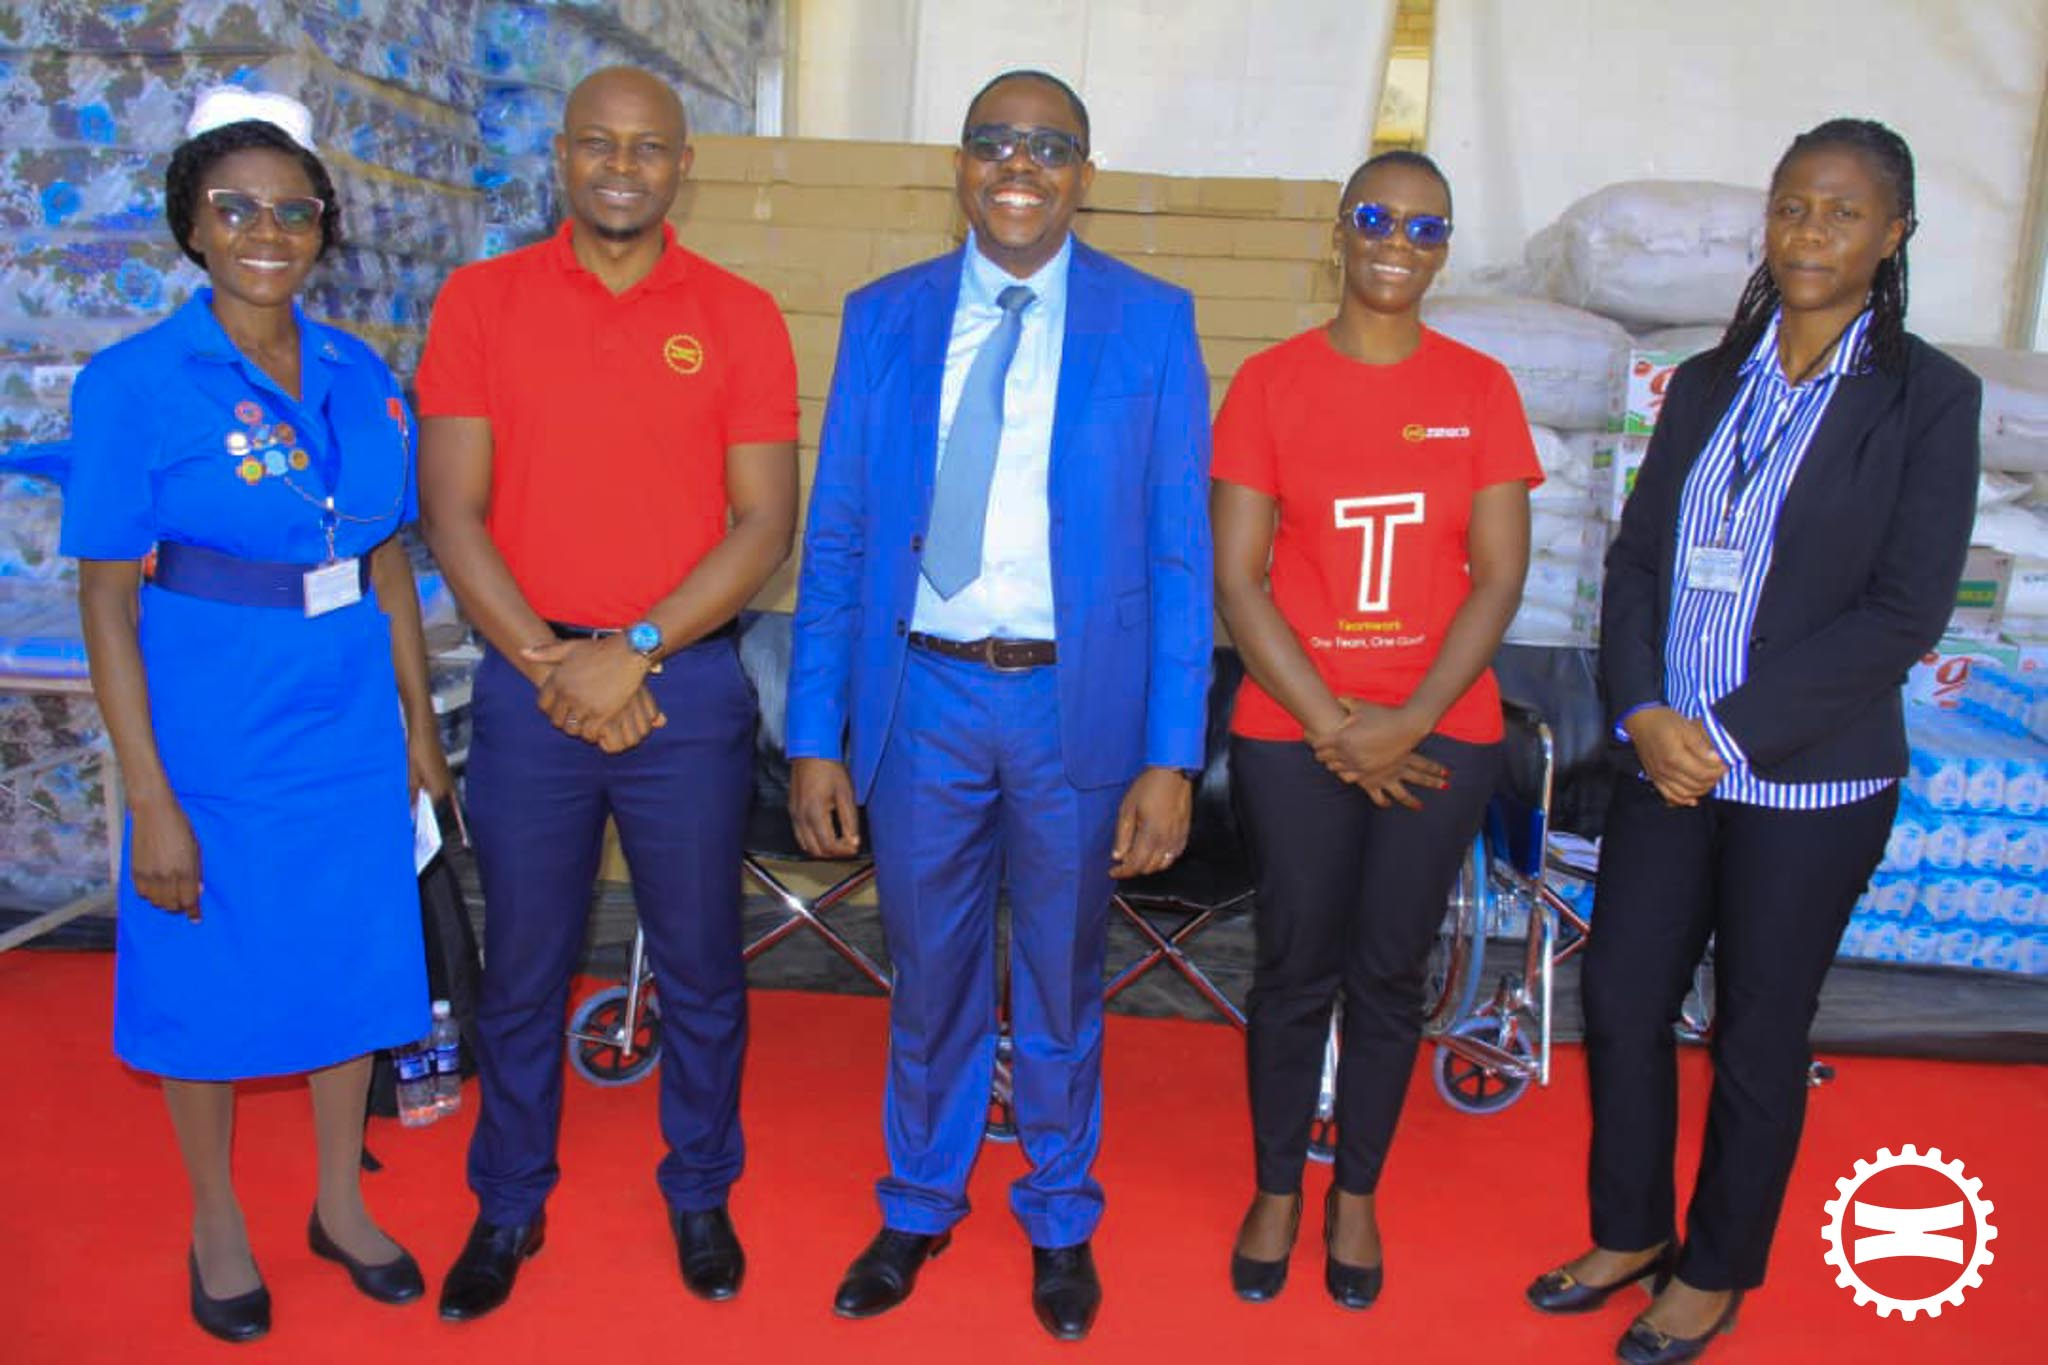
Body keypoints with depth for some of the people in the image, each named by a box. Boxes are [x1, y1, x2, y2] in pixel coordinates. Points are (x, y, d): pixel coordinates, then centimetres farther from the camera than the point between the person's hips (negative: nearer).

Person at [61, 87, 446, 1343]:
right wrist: (150, 799, -14)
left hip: (351, 736, 4)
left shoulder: (361, 376, 2)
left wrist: (419, 720, 9)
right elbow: (107, 596, -11)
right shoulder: (134, 383, -10)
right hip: (213, 744, -4)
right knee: (208, 988, 12)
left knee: (354, 968, 15)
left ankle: (342, 1203, 37)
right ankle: (219, 1223, 36)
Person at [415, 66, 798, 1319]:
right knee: (522, 970, 12)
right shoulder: (482, 301, 2)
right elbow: (452, 510, -2)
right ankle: (510, 1207, 32)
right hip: (528, 683, 1)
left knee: (701, 967, 10)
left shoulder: (741, 317, 1)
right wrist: (552, 663, -11)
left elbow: (766, 523, -4)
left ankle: (701, 1197, 31)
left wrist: (635, 652, -13)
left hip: (688, 684, 0)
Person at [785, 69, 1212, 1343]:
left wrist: (1171, 758, -9)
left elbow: (1179, 552, -4)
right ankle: (920, 1206, 40)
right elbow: (837, 536, 2)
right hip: (921, 695, 1)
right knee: (931, 977, 16)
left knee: (1062, 984, 15)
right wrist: (816, 736, -2)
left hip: (1079, 700, -1)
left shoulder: (1151, 321, -2)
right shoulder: (885, 317, 3)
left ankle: (1060, 1220, 39)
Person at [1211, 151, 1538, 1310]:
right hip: (1294, 734, -1)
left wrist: (1412, 719, -11)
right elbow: (1238, 578, -4)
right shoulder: (1270, 383, 0)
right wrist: (1332, 726, -10)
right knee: (1295, 971, 7)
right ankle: (1276, 1193, 28)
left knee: (1391, 974, 10)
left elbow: (1500, 576, -1)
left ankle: (1357, 1196, 29)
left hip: (1440, 735, 1)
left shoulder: (1480, 389, 3)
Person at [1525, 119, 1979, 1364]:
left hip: (1810, 782, -4)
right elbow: (1637, 560, 5)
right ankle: (1632, 1233, 34)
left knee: (1758, 1036, 10)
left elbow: (1906, 610, -12)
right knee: (1621, 999, 11)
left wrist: (1727, 732, -16)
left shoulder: (1927, 398, -5)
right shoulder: (1705, 385, 8)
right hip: (1667, 763, 4)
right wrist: (1643, 712, -10)